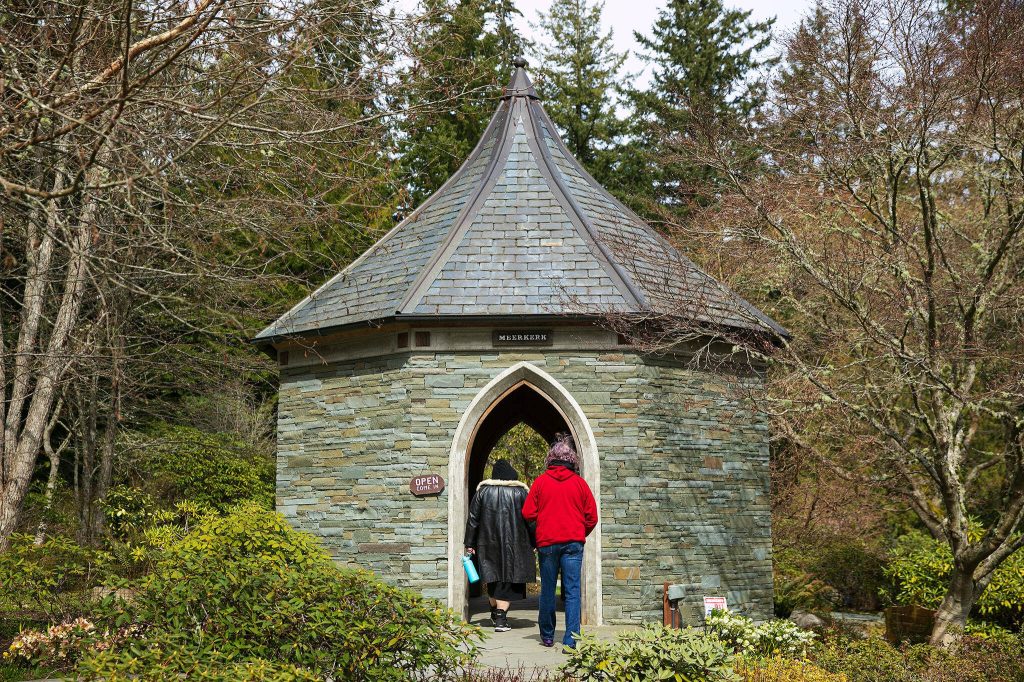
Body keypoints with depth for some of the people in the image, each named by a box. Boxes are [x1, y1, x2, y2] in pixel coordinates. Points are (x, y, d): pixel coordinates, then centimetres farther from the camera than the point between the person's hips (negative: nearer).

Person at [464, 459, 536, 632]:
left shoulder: (483, 491, 3)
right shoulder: (520, 492, -1)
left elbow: (473, 518, 4)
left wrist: (470, 544, 9)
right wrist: (533, 543, 8)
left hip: (489, 543, 2)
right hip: (513, 543, -2)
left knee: (493, 577, 16)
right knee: (508, 579, 0)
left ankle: (495, 613, 28)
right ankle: (501, 618, -9)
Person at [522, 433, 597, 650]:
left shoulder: (540, 482, -1)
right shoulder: (579, 483, 1)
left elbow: (528, 514, -1)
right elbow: (592, 518, 4)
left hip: (547, 542, 0)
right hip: (573, 542, 0)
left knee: (548, 591, 12)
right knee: (572, 591, -1)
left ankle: (547, 636, 23)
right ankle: (571, 639, -8)